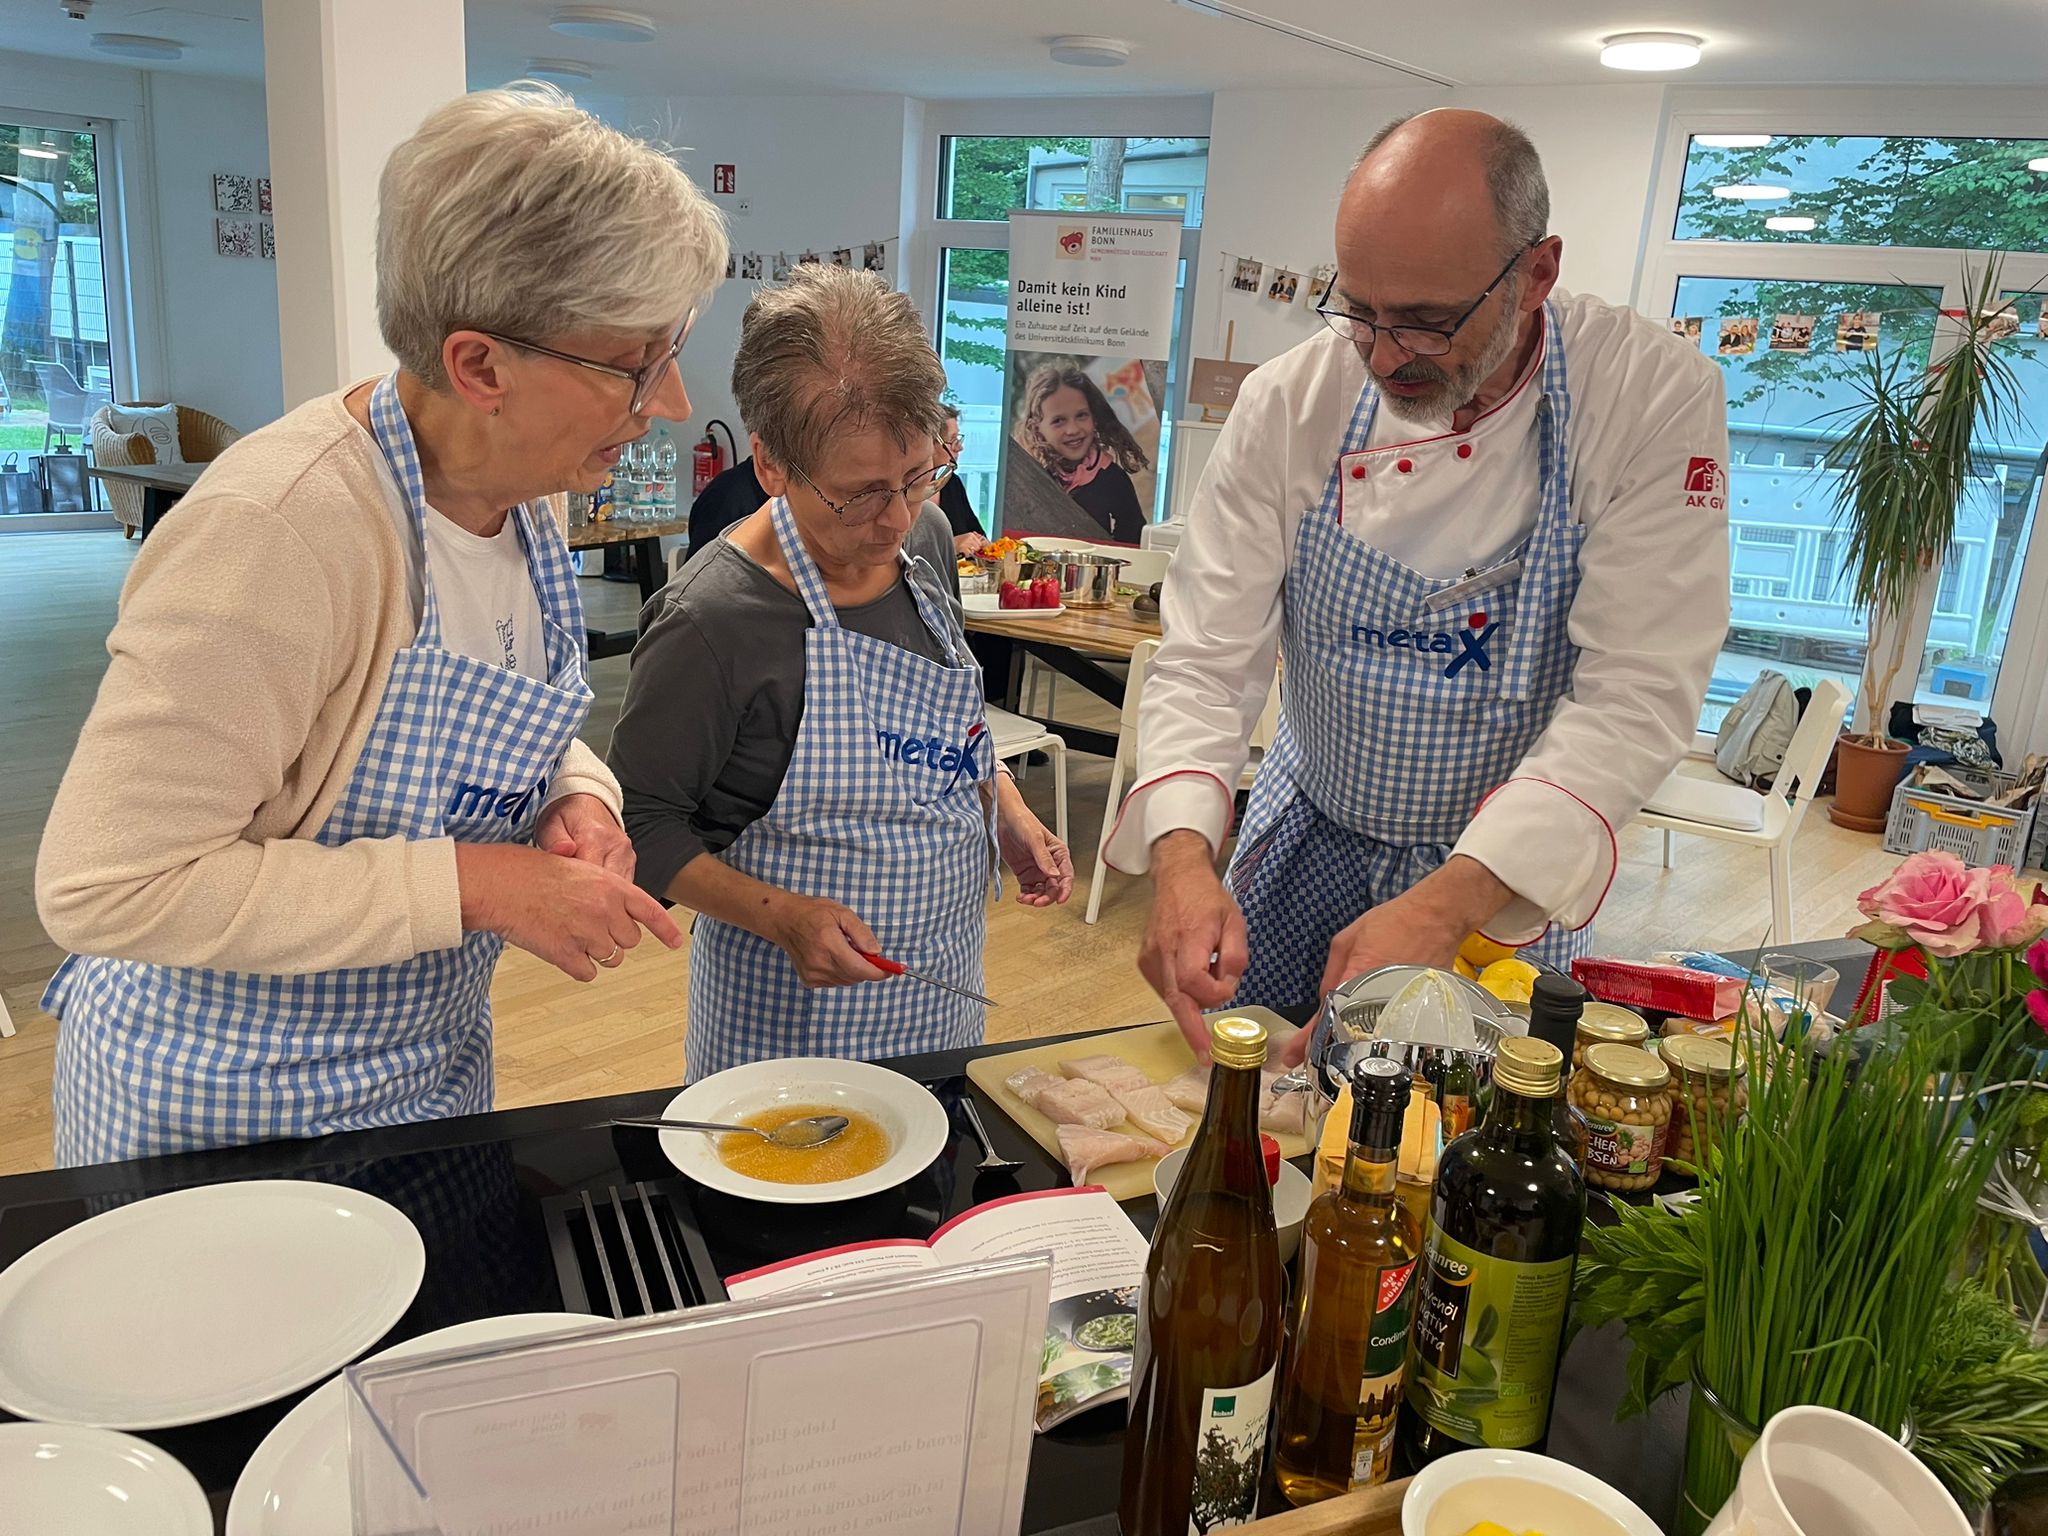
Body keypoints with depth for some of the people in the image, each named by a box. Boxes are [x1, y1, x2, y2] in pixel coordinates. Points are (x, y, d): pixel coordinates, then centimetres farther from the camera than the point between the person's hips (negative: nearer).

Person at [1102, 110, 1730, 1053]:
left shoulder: (1657, 398, -19)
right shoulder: (1291, 402, -14)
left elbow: (1636, 698, -23)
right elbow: (1209, 658, -13)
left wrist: (1448, 904, -34)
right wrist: (1182, 857, -31)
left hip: (1507, 879, -1)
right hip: (1306, 844, 2)